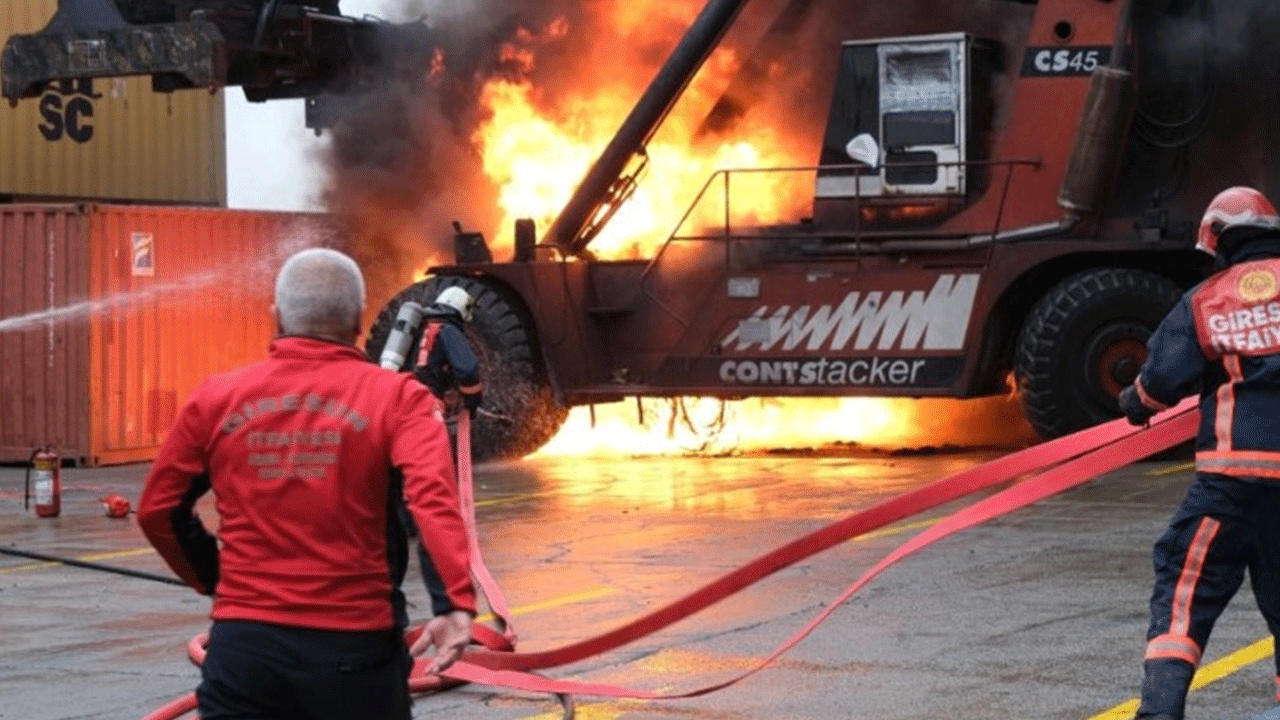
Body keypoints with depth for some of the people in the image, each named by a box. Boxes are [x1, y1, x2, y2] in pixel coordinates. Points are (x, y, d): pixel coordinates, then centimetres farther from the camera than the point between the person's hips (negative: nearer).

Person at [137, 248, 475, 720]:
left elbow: (158, 510, 11)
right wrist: (460, 602, -28)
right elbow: (434, 497, -19)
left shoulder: (216, 400, 5)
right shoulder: (396, 397, -3)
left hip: (244, 643, 1)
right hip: (353, 645, -1)